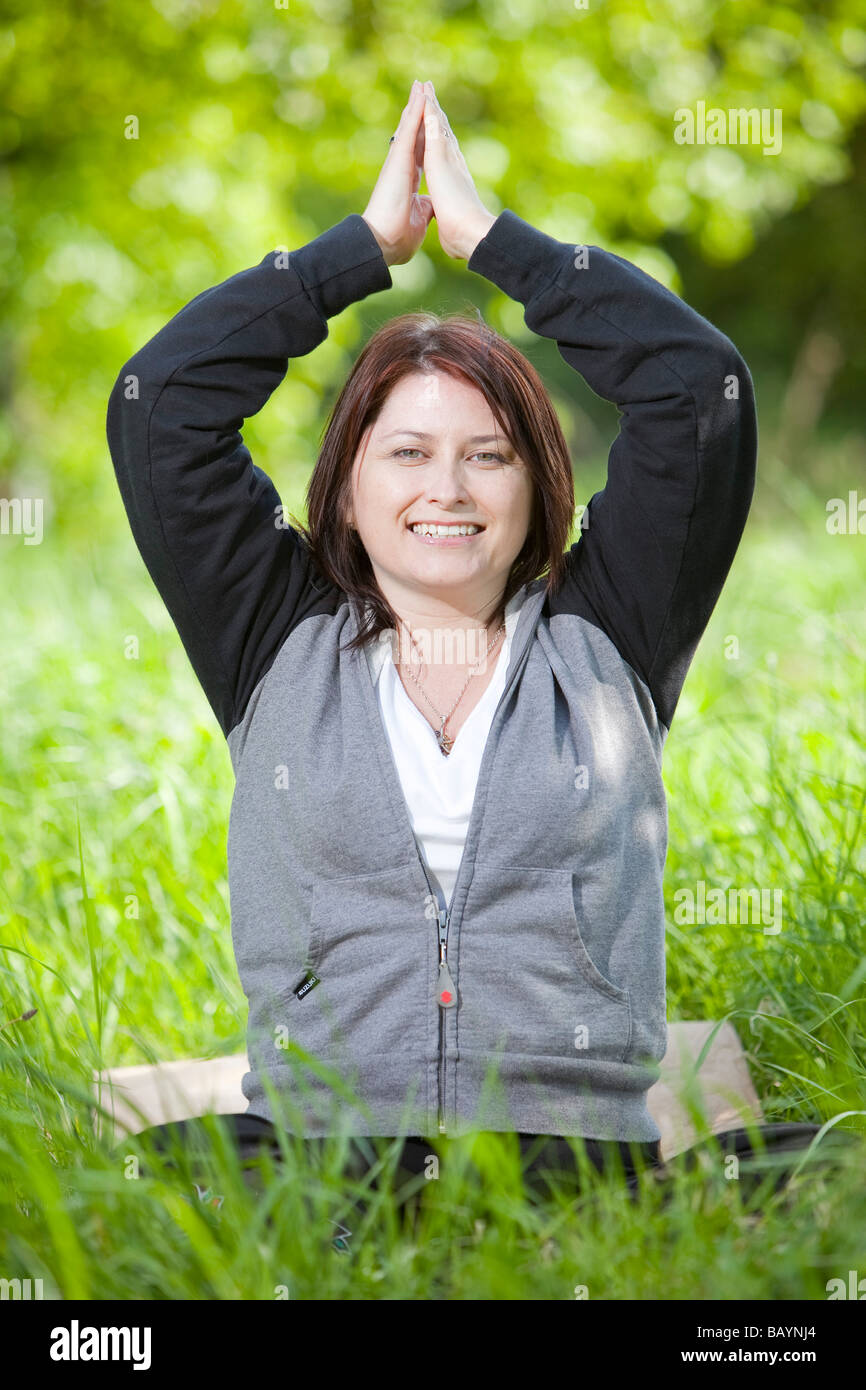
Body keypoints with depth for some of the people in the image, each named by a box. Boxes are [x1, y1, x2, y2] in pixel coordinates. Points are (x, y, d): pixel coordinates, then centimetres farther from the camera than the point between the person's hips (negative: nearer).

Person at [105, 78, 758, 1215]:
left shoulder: (603, 641, 16)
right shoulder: (279, 642, 18)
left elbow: (702, 389, 10)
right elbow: (159, 400, 12)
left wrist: (487, 231, 15)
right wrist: (370, 239, 16)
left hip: (578, 1152, 0)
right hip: (311, 1150, 0)